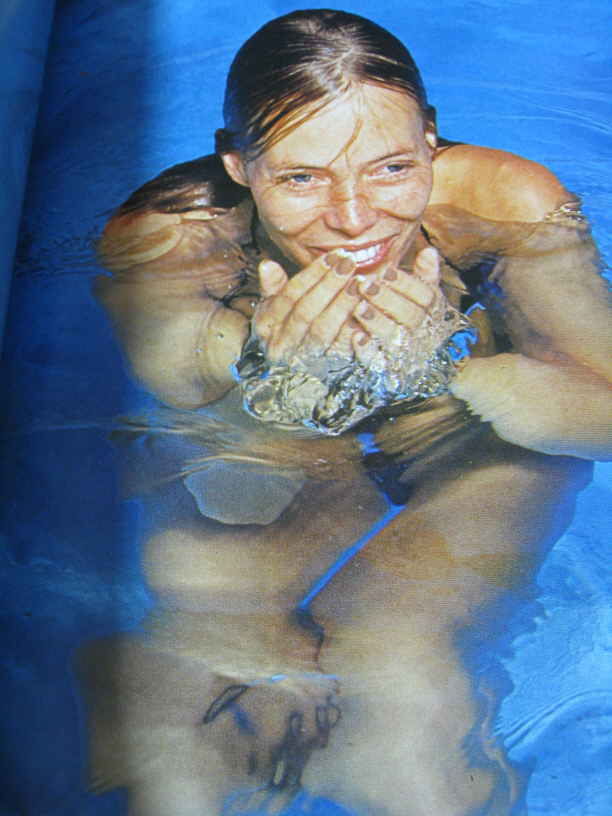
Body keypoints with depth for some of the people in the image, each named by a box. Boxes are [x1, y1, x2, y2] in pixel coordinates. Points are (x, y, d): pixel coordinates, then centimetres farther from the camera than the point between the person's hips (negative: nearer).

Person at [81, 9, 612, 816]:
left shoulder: (509, 203, -25)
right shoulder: (169, 232, -25)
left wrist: (449, 363, -41)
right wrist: (258, 363, -42)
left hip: (478, 445, 0)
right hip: (276, 451, 1)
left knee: (393, 657, -23)